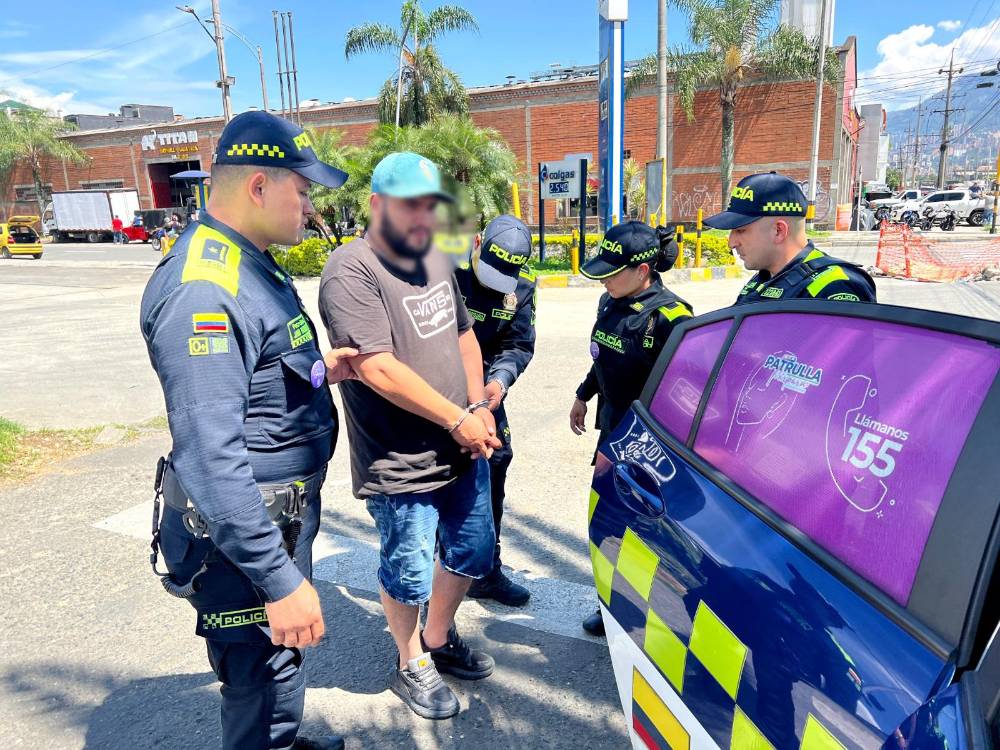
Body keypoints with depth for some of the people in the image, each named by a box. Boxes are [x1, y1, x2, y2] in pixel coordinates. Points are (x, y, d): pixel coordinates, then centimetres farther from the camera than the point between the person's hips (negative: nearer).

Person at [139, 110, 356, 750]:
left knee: (287, 655, 28)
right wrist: (279, 579, -28)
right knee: (261, 678, 10)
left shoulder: (252, 264, 7)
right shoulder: (202, 291, -26)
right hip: (244, 530, -10)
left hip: (287, 510, 10)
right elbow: (209, 459, -31)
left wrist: (319, 371, 7)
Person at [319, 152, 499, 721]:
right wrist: (458, 419, -18)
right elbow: (378, 369, -25)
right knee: (410, 577, 11)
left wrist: (480, 406, 2)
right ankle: (412, 665, 39)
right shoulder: (351, 272, -18)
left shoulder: (437, 263, 9)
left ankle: (439, 639, 48)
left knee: (473, 556, 21)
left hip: (465, 452, 8)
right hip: (401, 468, -8)